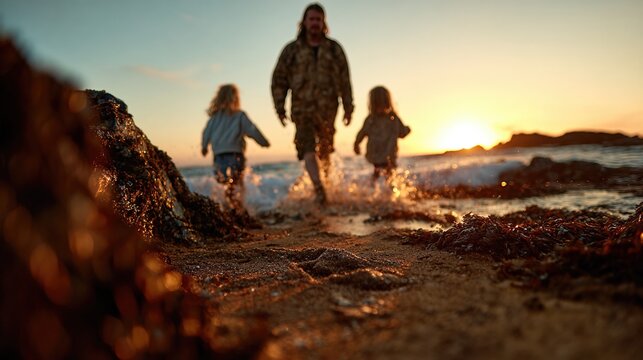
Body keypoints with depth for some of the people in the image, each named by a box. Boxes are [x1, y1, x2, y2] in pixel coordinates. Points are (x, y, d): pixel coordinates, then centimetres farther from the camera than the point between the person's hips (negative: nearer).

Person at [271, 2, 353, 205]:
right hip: (302, 109, -1)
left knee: (325, 151, 9)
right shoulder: (291, 50, 6)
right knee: (308, 150, -15)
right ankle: (318, 188, -23)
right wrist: (279, 108, 1)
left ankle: (326, 179, 28)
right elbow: (279, 80, 8)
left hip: (327, 110, 1)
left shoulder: (334, 49, 9)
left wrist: (348, 108, 2)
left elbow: (344, 81, 7)